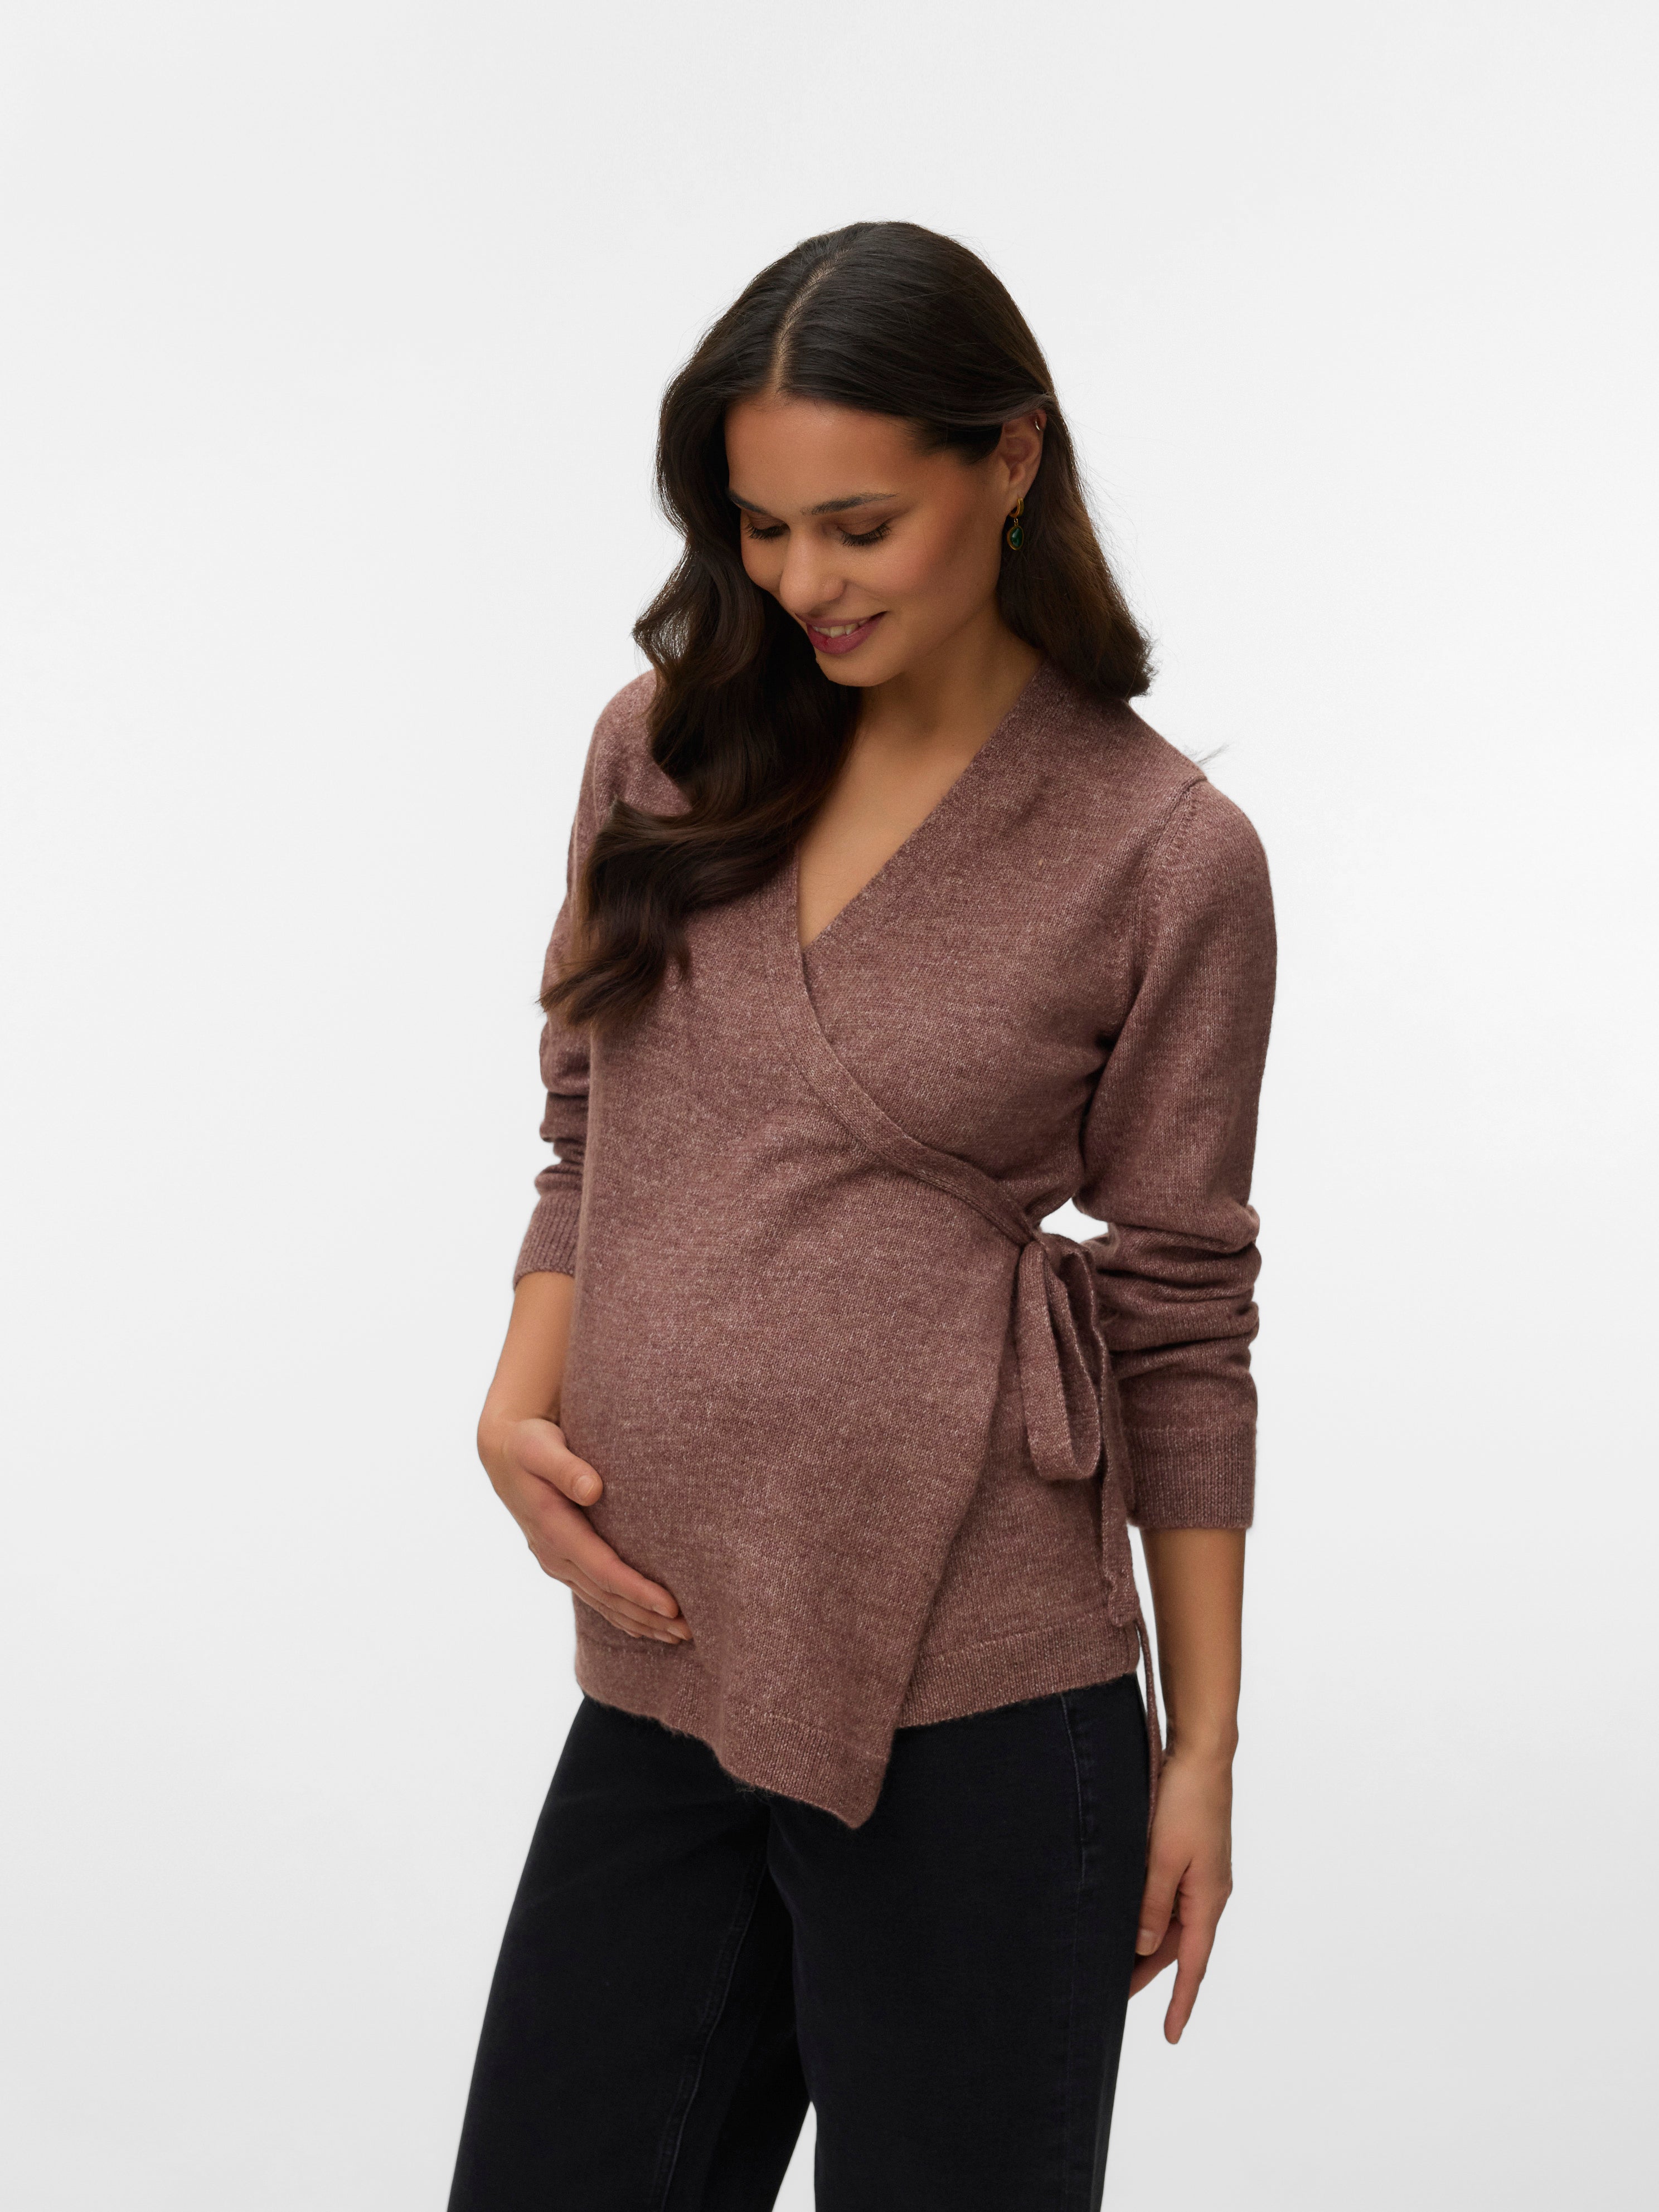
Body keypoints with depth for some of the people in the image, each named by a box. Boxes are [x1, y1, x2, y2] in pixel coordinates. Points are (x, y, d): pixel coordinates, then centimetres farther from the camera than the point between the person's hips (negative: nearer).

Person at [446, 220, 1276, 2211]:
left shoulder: (1163, 855, -6)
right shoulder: (665, 750, 5)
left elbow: (1179, 1315, -1)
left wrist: (1202, 1742, 1)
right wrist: (518, 1401, -4)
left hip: (966, 1707, -4)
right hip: (659, 1679, 4)